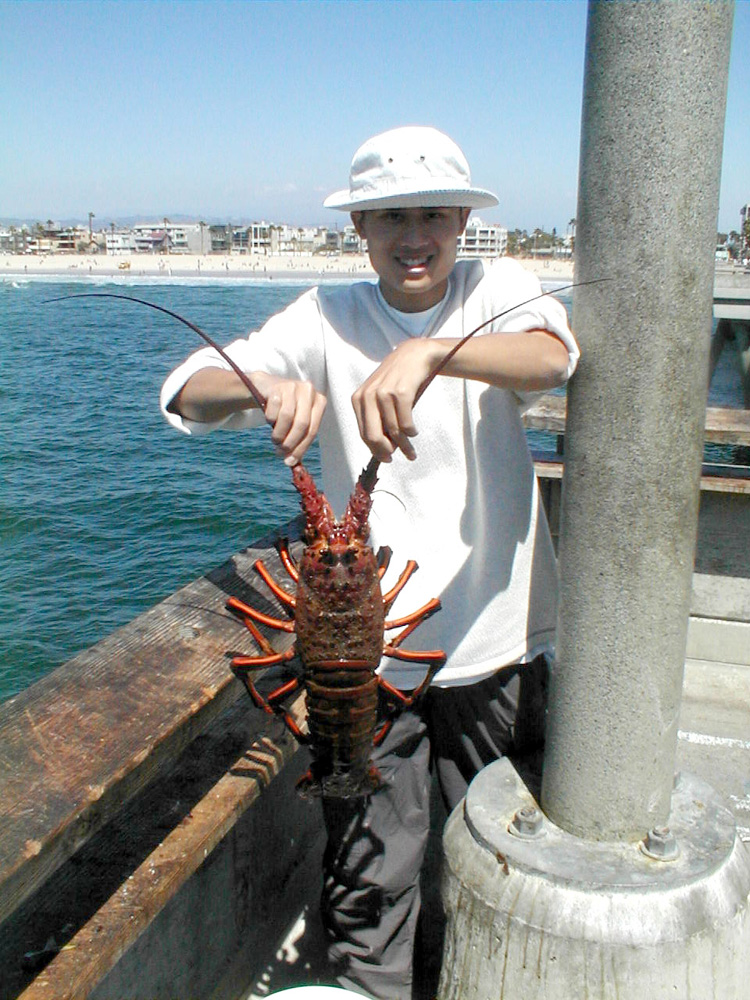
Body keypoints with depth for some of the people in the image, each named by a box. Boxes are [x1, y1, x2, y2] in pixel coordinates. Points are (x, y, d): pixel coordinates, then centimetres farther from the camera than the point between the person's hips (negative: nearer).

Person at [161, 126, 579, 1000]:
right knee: (368, 877, 10)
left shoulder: (495, 288, -3)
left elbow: (550, 357, -25)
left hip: (495, 638, 1)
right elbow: (189, 393, -15)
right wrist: (266, 383, -37)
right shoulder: (329, 315, -4)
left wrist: (427, 352, -43)